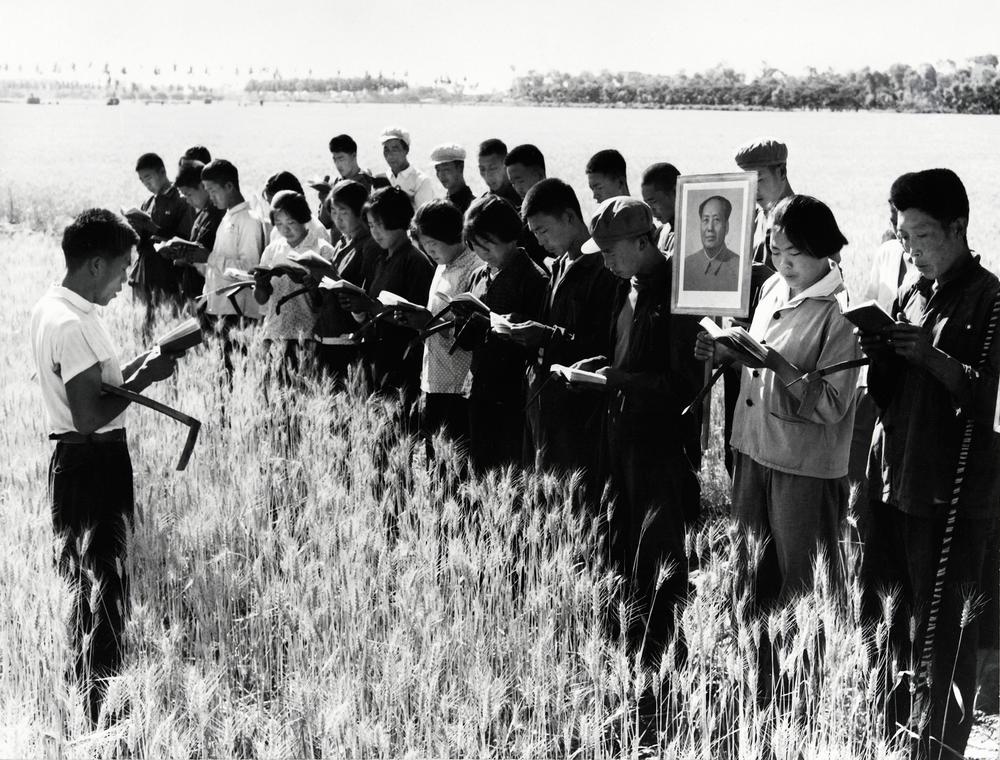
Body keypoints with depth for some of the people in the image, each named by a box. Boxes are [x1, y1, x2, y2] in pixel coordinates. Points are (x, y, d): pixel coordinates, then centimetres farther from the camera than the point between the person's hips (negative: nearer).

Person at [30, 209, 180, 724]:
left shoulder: (52, 307, 10)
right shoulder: (70, 324, -22)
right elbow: (90, 415, -26)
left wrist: (137, 366, 6)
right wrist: (145, 377, -16)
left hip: (75, 462, 10)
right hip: (93, 463, -10)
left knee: (85, 584, 20)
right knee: (104, 585, -2)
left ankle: (83, 694, 33)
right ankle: (101, 710, 7)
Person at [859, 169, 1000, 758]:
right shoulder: (911, 296, 13)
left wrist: (935, 358, -22)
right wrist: (881, 356, -5)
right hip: (896, 482, 7)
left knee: (943, 635, -2)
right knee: (895, 621, 15)